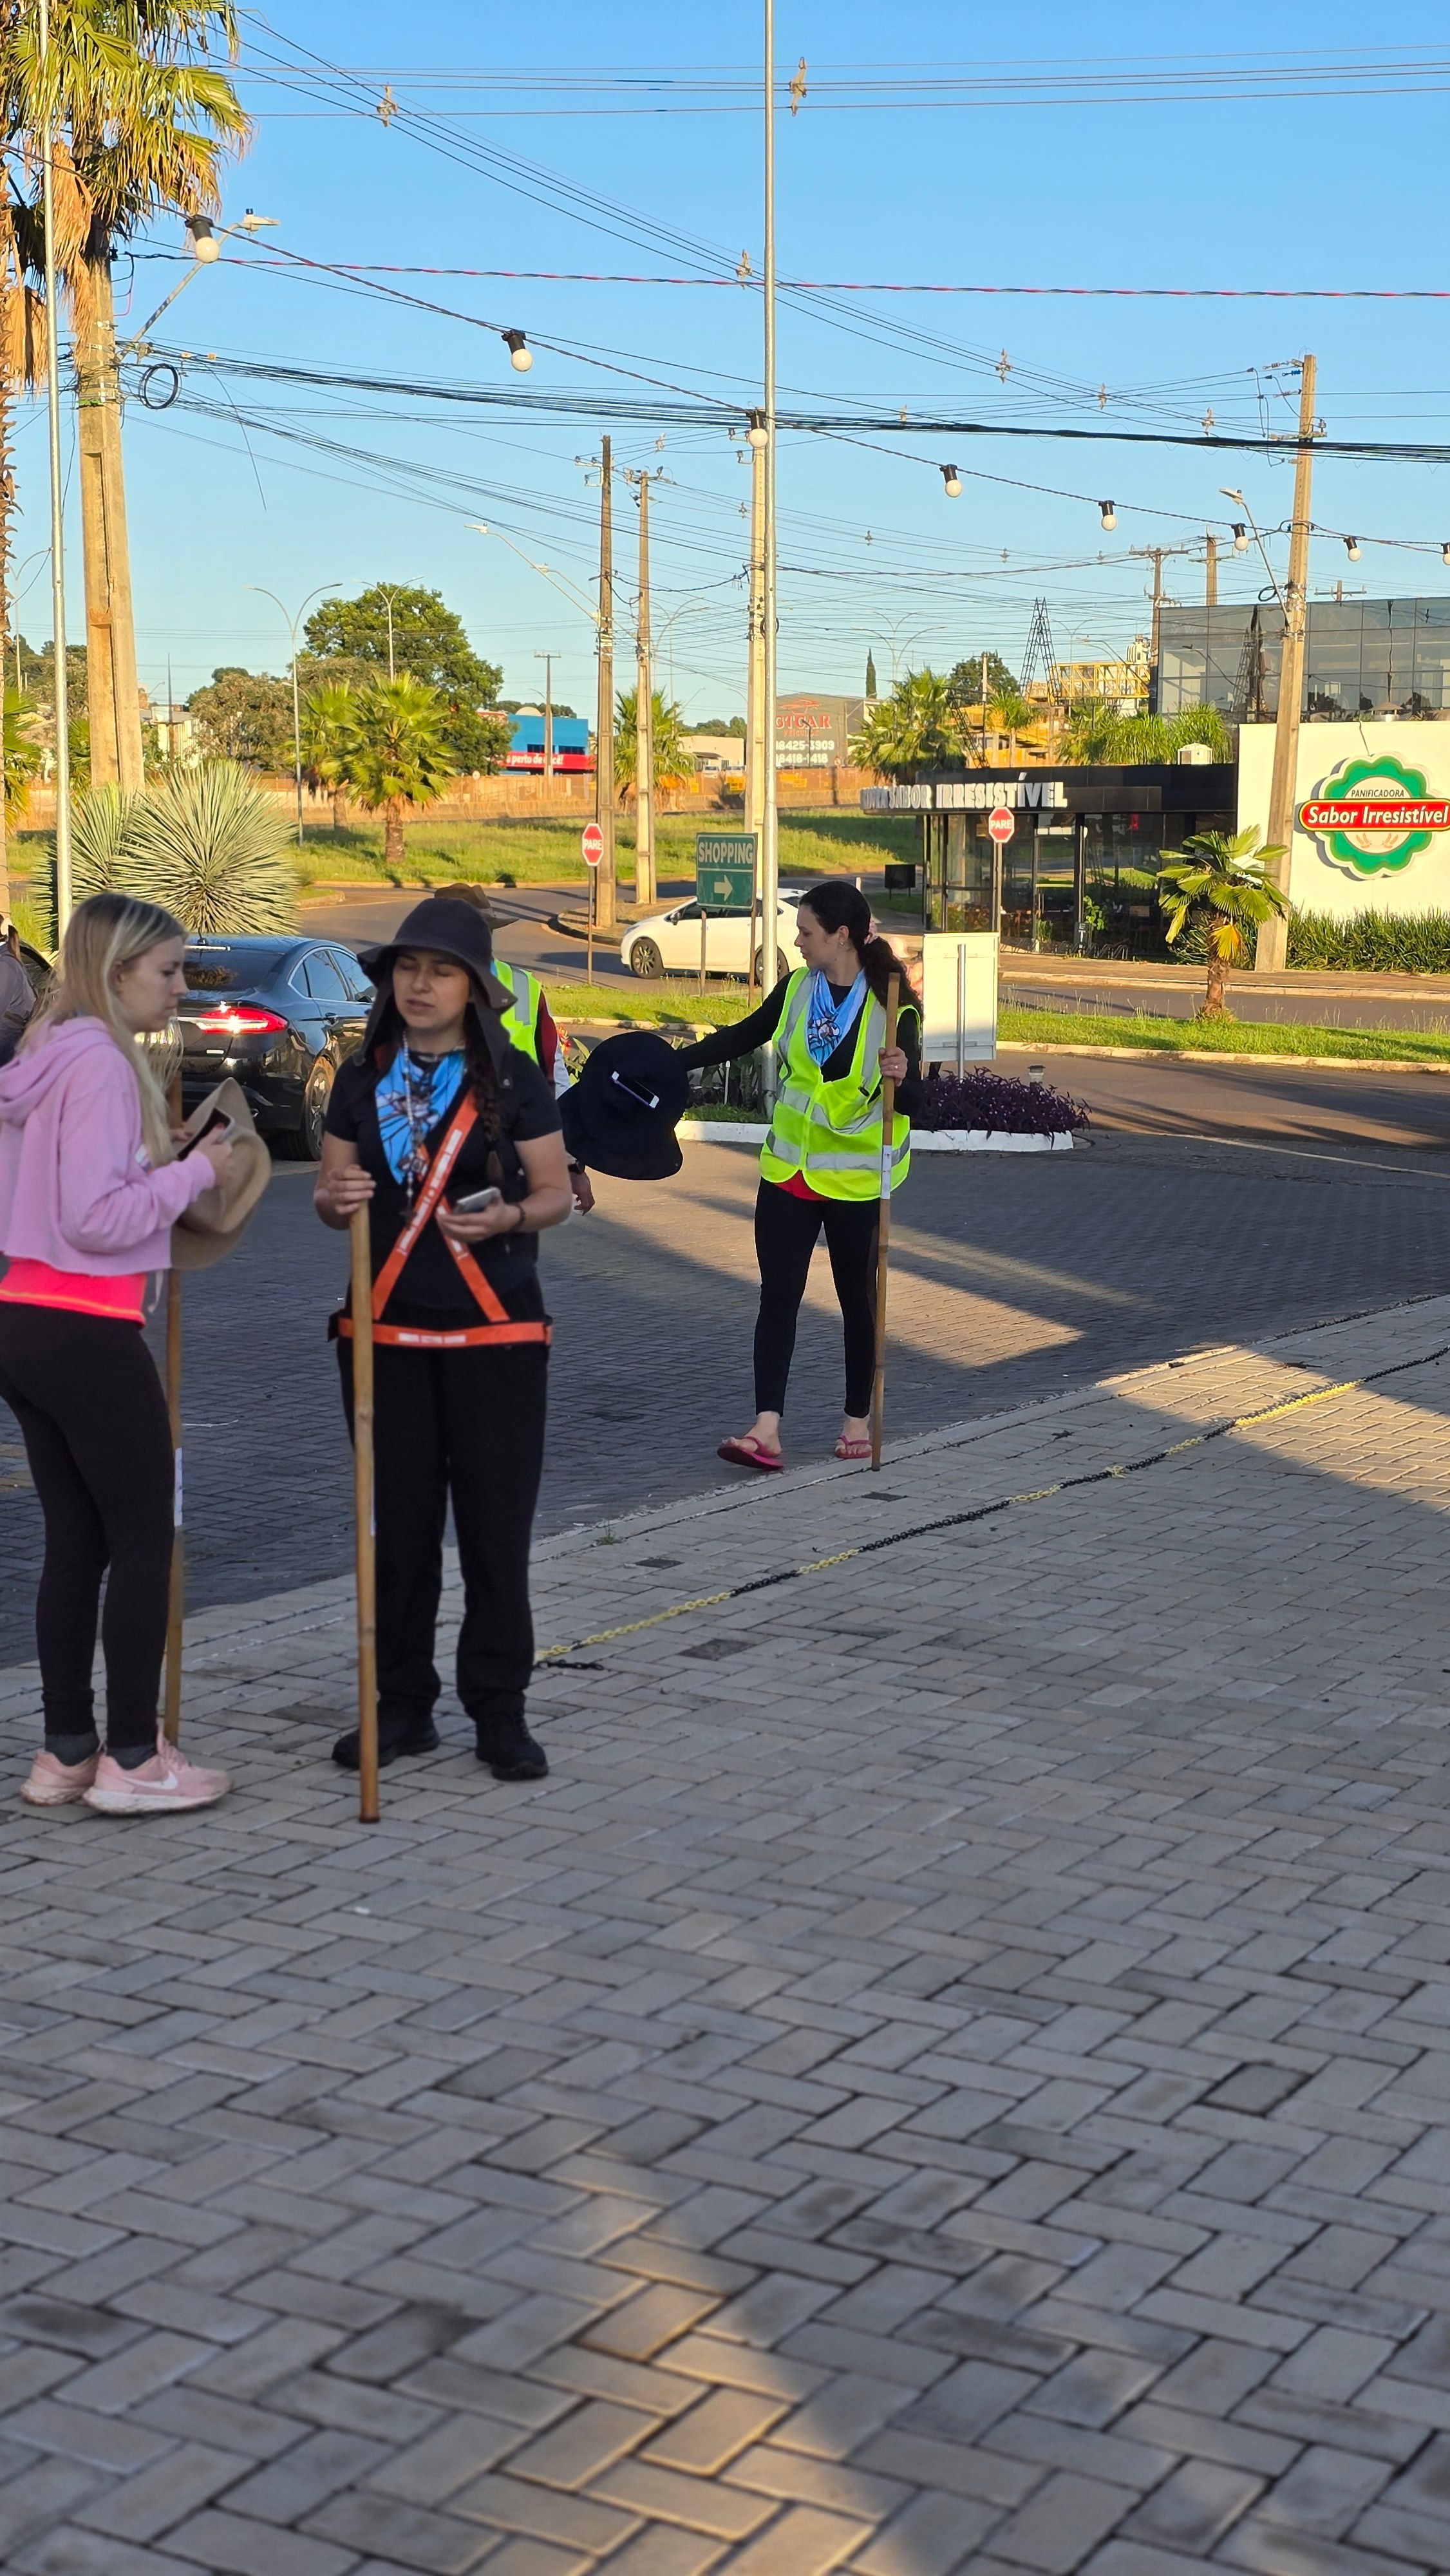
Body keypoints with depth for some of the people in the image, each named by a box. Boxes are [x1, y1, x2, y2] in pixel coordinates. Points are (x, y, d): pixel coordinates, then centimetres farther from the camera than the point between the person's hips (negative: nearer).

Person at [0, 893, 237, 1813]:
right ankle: (132, 1760, 5)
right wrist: (194, 1172, -11)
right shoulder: (102, 1064, -15)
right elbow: (95, 1216, -20)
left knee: (76, 1541, 13)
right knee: (144, 1537, 0)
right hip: (88, 1333, -9)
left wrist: (172, 1168, 15)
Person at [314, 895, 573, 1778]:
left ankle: (500, 1711, 10)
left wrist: (509, 1217, -21)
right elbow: (331, 1192, 12)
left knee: (496, 1530, 0)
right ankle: (403, 1705, 19)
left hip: (496, 1336, -3)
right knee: (398, 1530, 8)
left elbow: (557, 1191, 0)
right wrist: (337, 1199, -12)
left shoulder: (513, 1076, -1)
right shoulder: (363, 1078, 8)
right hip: (385, 1332, 3)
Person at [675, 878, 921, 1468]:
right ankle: (766, 1428, -9)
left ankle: (857, 1420, 24)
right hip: (789, 1170, 4)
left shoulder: (891, 1007, -13)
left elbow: (911, 1098, -14)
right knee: (778, 1296, -4)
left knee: (858, 1299, 9)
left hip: (856, 1179, -4)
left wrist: (902, 1077, -37)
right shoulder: (796, 989, 2)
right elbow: (741, 1038, 16)